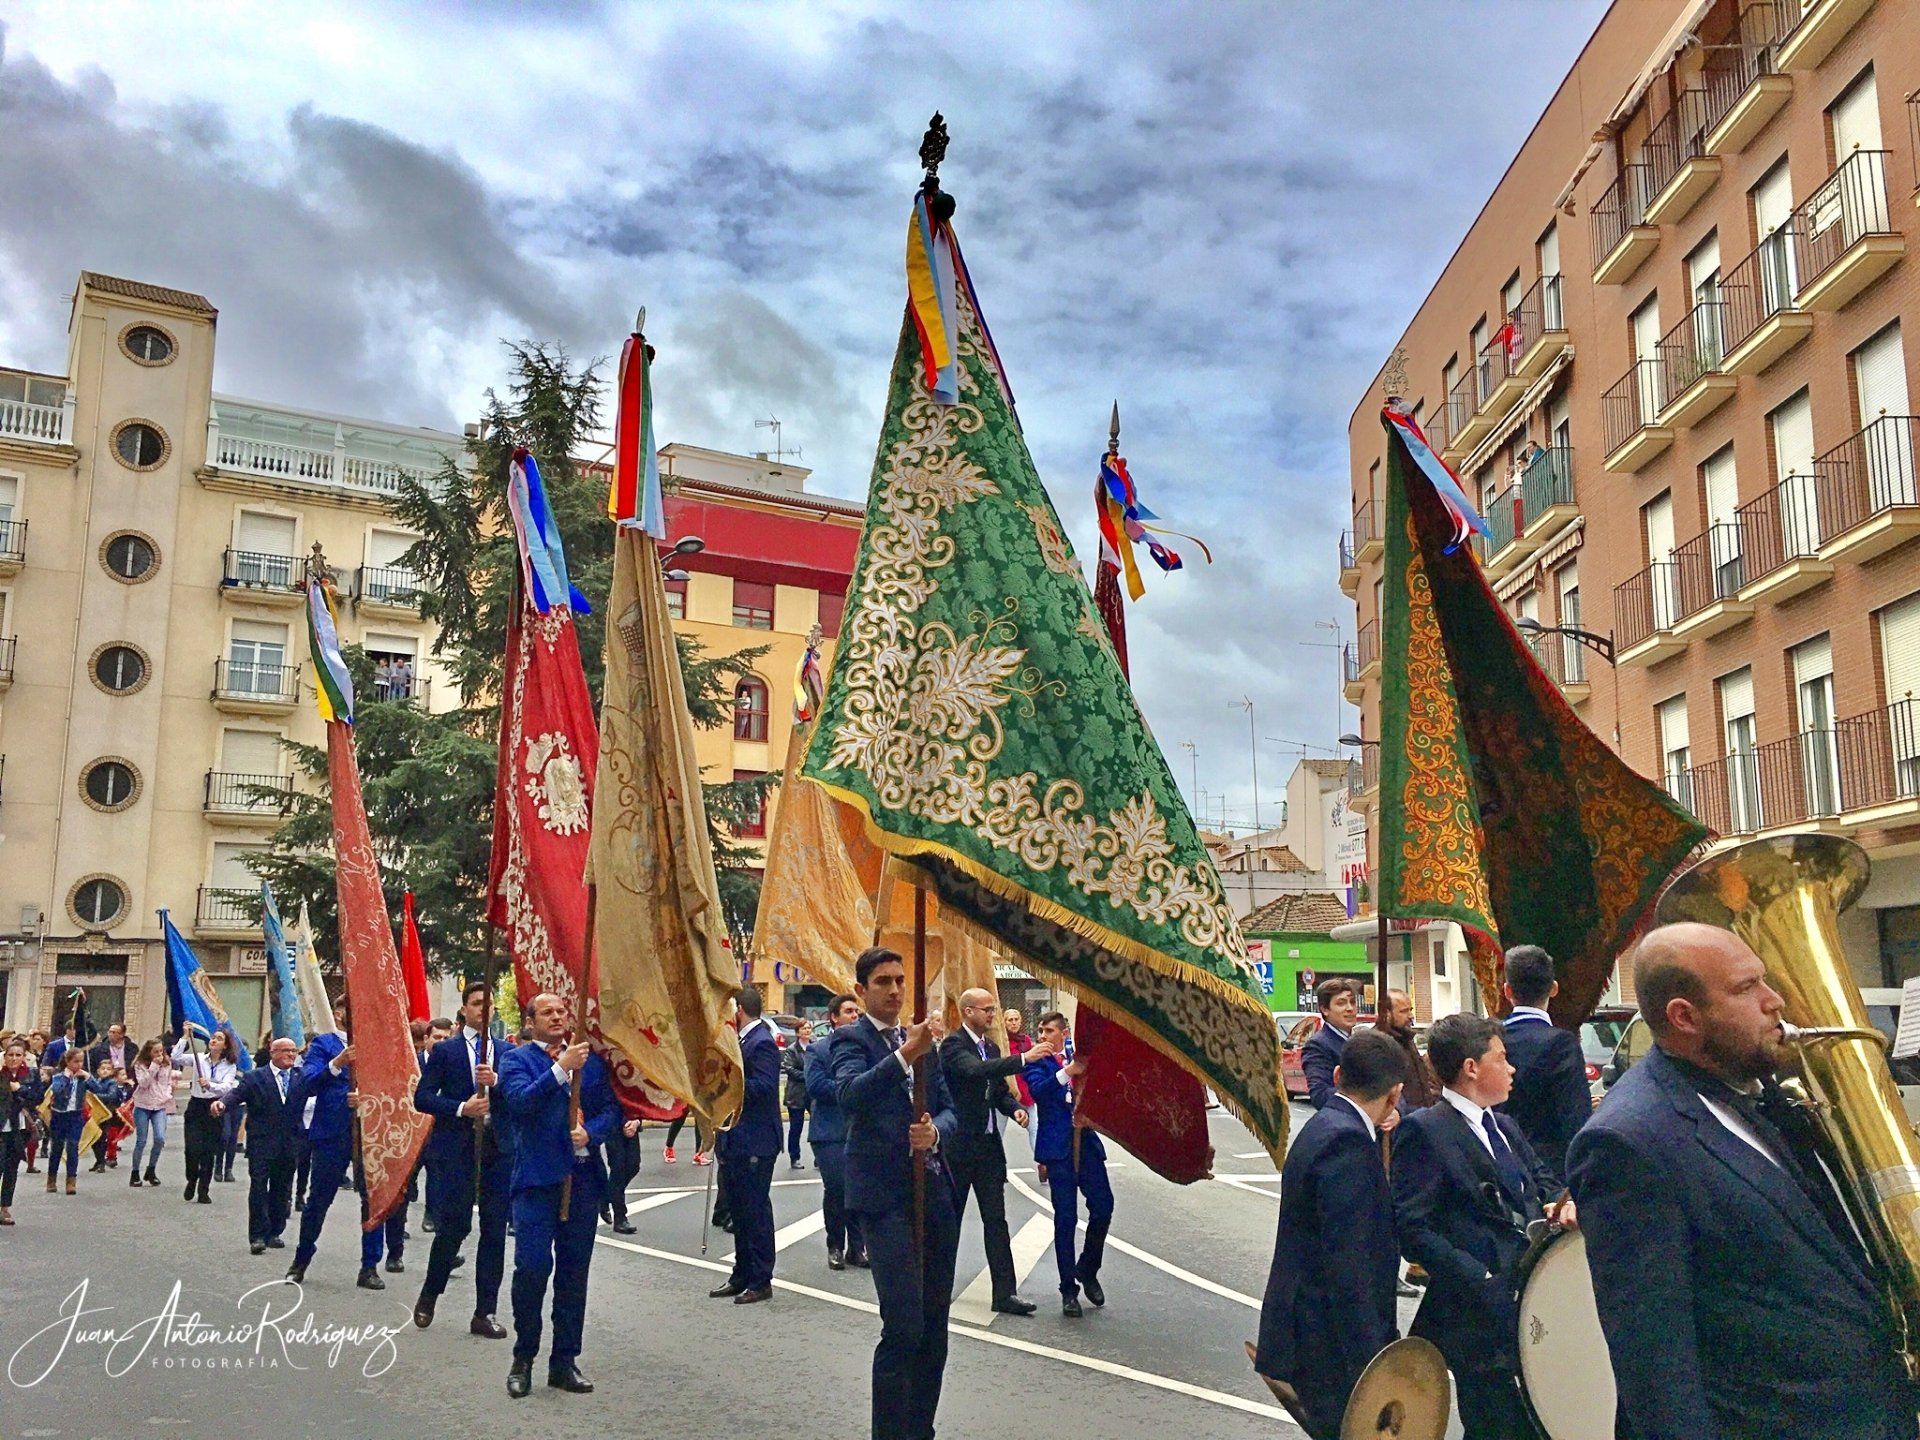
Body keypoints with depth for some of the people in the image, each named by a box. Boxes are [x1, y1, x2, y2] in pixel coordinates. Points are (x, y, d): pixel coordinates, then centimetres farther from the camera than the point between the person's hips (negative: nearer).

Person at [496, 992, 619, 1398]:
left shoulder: (591, 1060, 14)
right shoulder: (516, 1059, 2)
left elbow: (612, 1108, 7)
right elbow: (520, 1101, -16)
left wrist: (591, 1132, -12)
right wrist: (562, 1068, -24)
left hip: (583, 1177, 4)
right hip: (537, 1177, -4)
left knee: (574, 1270, 9)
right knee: (532, 1267, -8)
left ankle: (564, 1361, 19)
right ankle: (523, 1360, 9)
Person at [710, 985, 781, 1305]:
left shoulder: (761, 1042, -16)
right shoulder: (740, 1040, 13)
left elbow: (763, 1087, -26)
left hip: (754, 1143, -10)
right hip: (734, 1142, 10)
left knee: (756, 1210, -1)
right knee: (738, 1209, 16)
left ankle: (761, 1281, 8)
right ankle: (742, 1276, 27)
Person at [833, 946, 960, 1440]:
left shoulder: (922, 1040, 16)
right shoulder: (852, 1039, -4)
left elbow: (947, 1108, 15)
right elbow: (849, 1096, -24)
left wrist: (935, 1132, -8)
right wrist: (904, 1055, -37)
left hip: (935, 1192, 7)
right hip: (886, 1196, -7)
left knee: (934, 1327, 13)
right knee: (903, 1329, -11)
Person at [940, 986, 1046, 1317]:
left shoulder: (992, 1048, 12)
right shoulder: (953, 1045, -13)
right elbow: (976, 1071, -32)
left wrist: (1015, 1109, -2)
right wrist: (1024, 1058, -38)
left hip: (988, 1144, 7)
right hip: (958, 1144, -6)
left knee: (996, 1219, 3)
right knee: (949, 1218, 7)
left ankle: (1004, 1292, 4)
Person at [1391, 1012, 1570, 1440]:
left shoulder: (1505, 1128, 17)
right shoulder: (1423, 1131, -12)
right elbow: (1413, 1227, -17)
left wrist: (1561, 1204, -2)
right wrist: (1480, 1282, -22)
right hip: (1480, 1319, -8)